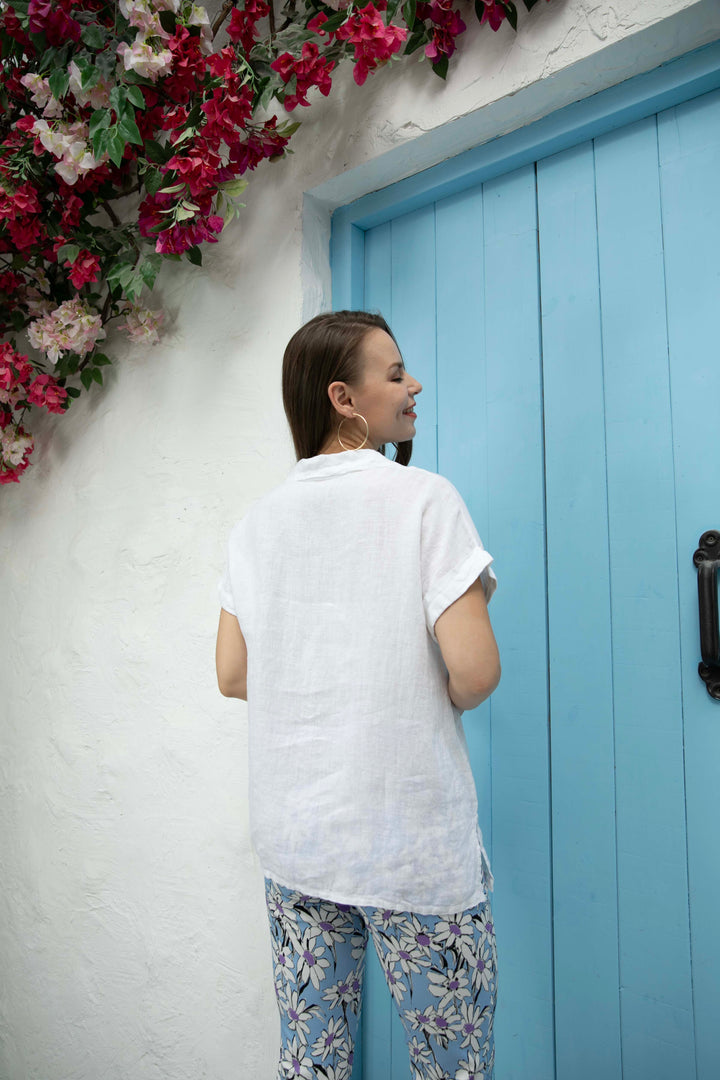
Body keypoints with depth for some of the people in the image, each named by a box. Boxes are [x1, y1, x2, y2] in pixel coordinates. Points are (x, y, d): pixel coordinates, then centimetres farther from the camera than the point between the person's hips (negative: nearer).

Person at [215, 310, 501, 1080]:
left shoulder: (257, 523, 2)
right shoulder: (424, 500, -12)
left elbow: (233, 675, 4)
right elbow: (473, 672, -19)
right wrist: (440, 699, 3)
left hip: (293, 840, 5)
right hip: (414, 843, -5)